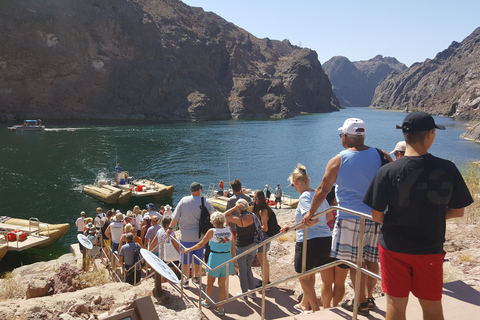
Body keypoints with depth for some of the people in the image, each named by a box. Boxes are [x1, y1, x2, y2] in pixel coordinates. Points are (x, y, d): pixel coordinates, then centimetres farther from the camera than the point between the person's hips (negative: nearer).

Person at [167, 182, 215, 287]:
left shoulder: (183, 200, -8)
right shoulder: (205, 201, -9)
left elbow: (175, 217, -4)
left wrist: (170, 228, 7)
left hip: (186, 236, -1)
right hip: (199, 235, 1)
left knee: (185, 259, 12)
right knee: (198, 258, 19)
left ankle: (185, 280, 19)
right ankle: (196, 277, 36)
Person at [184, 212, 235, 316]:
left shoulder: (212, 231, -12)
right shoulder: (229, 229, -3)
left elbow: (201, 244, -3)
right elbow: (233, 246, 4)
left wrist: (189, 249, 12)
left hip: (215, 258, -3)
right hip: (227, 258, 3)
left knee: (210, 282, 20)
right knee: (222, 285, 13)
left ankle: (207, 302, 40)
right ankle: (220, 308, 20)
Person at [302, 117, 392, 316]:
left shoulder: (337, 161, -7)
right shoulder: (381, 156, 0)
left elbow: (323, 190, -2)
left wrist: (311, 213, 8)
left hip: (350, 218, -4)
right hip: (376, 216, 4)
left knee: (355, 262, 7)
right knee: (371, 260, 16)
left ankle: (362, 303, 18)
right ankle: (369, 298, 30)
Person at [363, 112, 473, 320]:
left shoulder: (388, 171, -16)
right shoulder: (448, 169, -11)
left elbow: (376, 215, -11)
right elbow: (458, 211, -1)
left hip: (394, 247, -1)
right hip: (430, 249, 1)